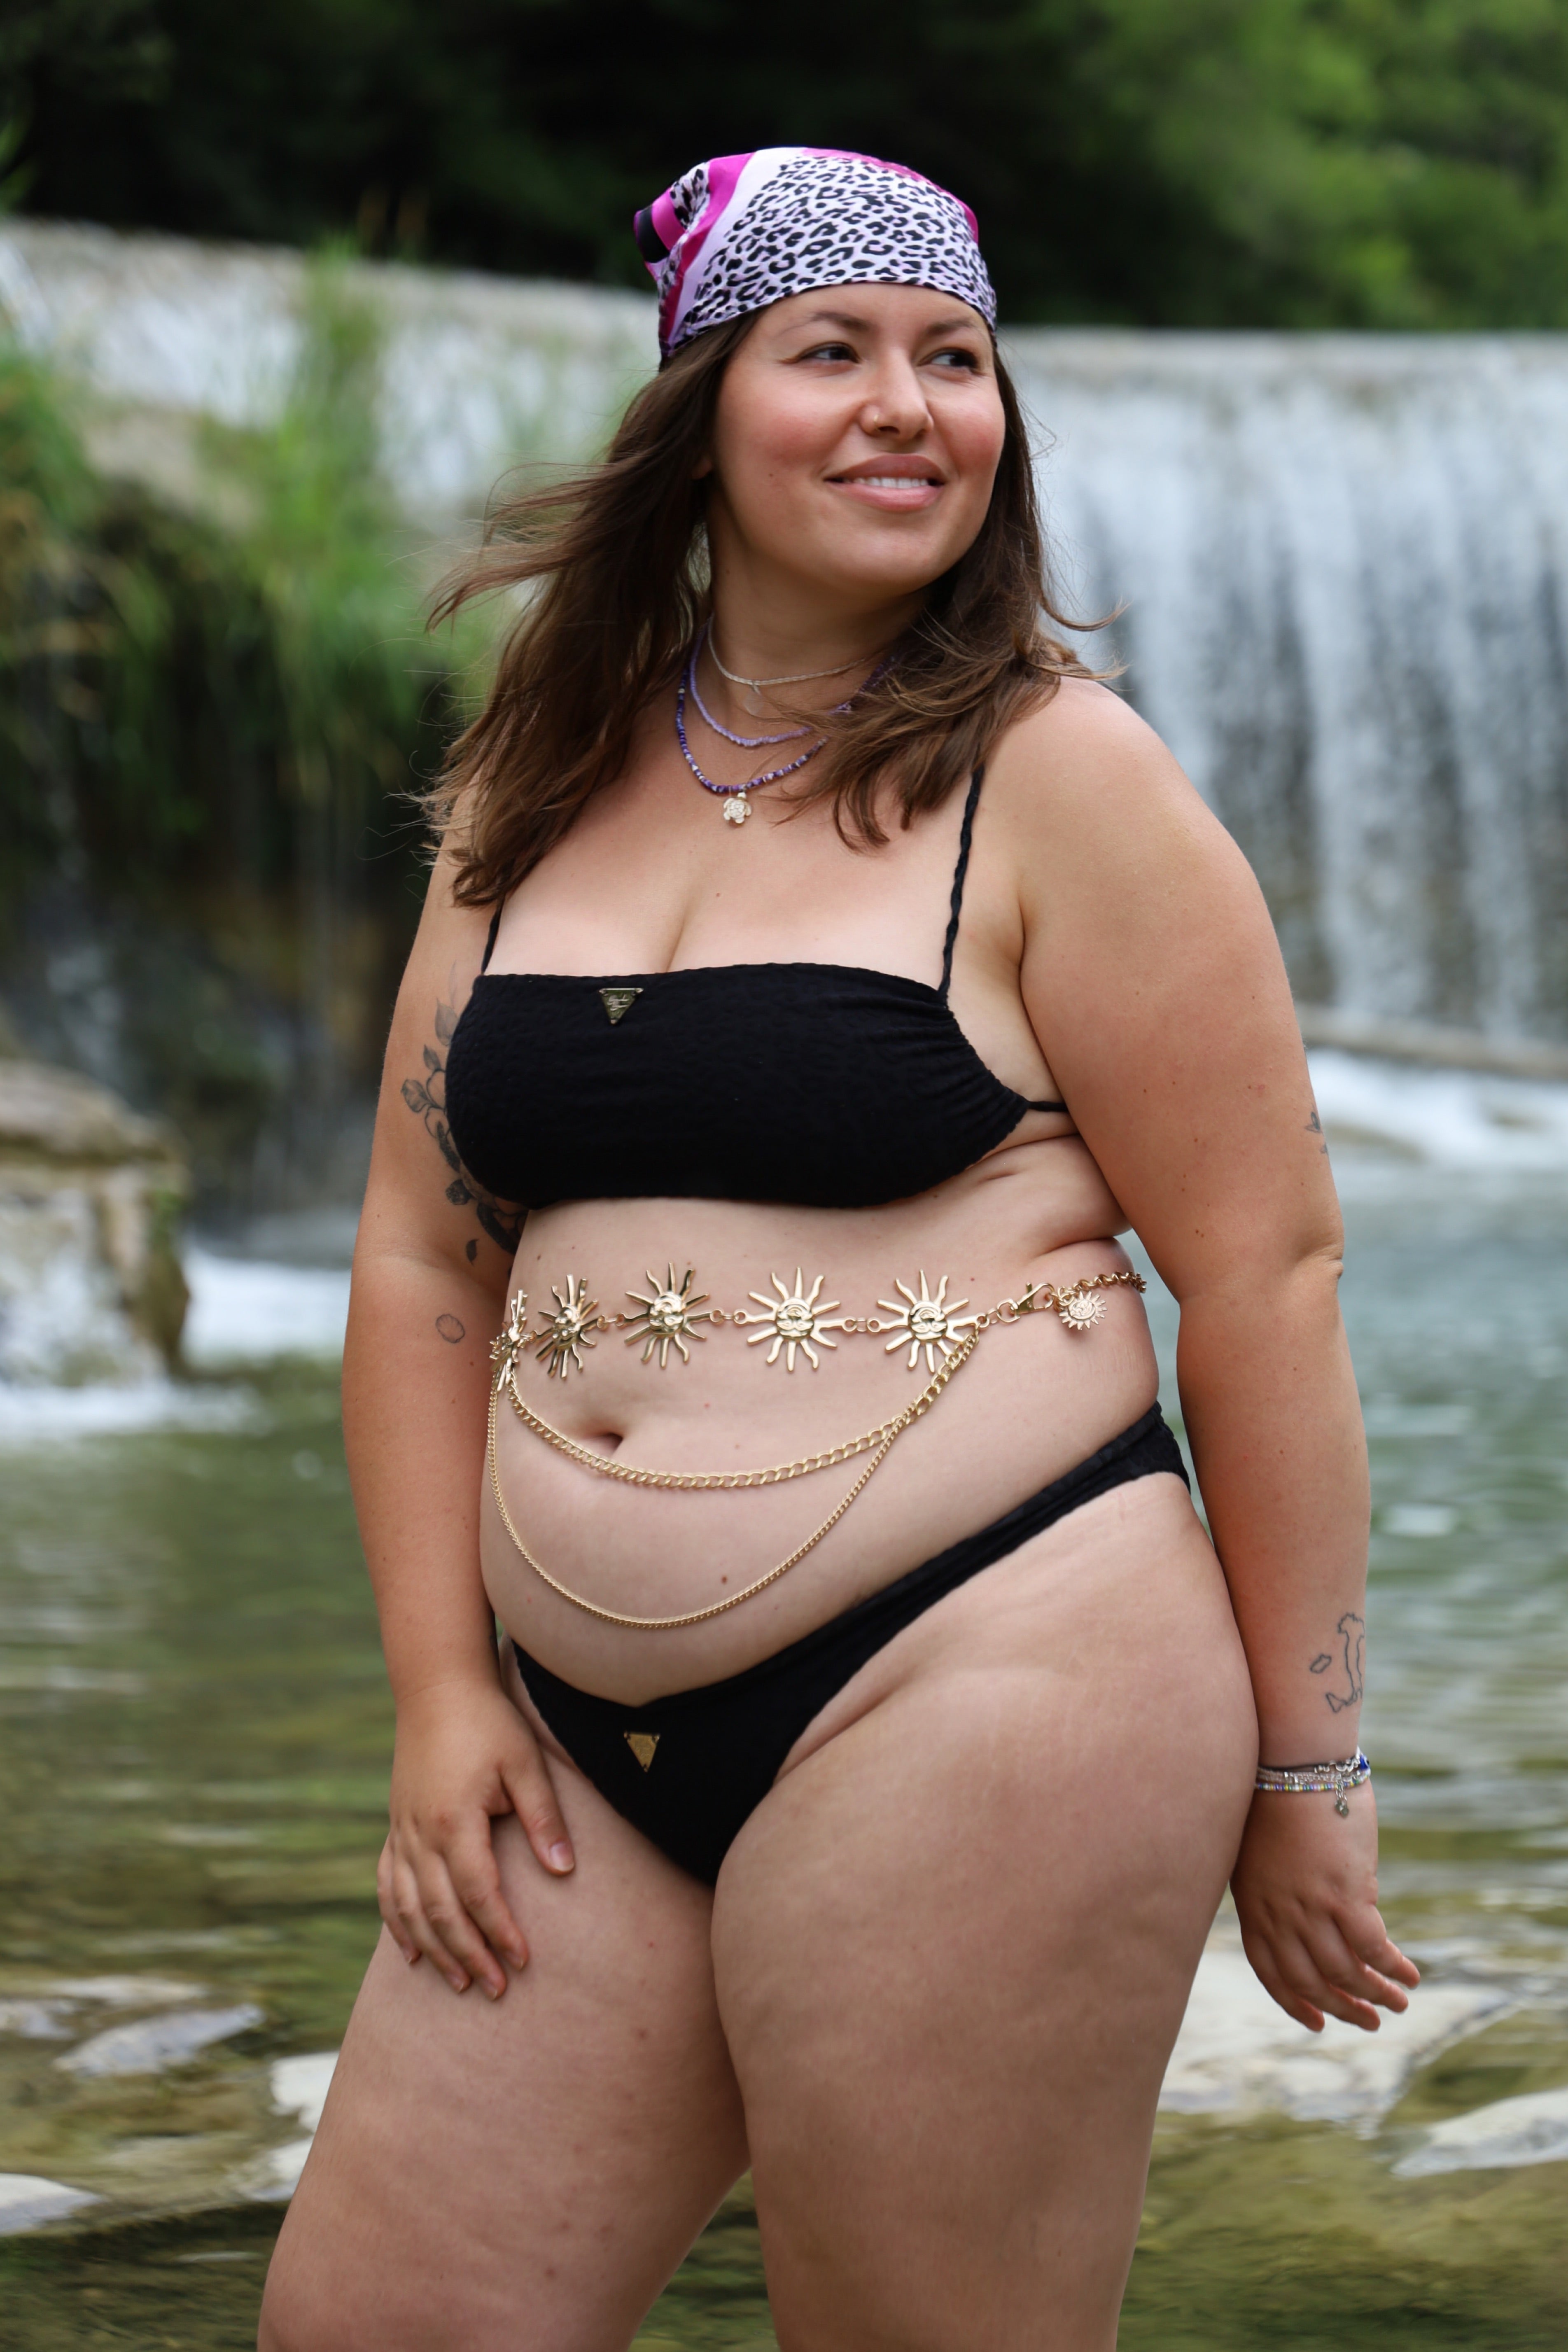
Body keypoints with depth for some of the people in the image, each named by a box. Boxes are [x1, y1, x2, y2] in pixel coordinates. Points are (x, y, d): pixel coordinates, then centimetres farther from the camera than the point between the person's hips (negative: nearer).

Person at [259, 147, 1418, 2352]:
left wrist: (1301, 1770, -5)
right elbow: (426, 1263, 13)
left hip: (984, 1682, -5)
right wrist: (442, 1685, 4)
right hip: (589, 1746, 6)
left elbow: (1266, 1271, -5)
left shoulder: (1055, 777, -4)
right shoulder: (542, 789, 12)